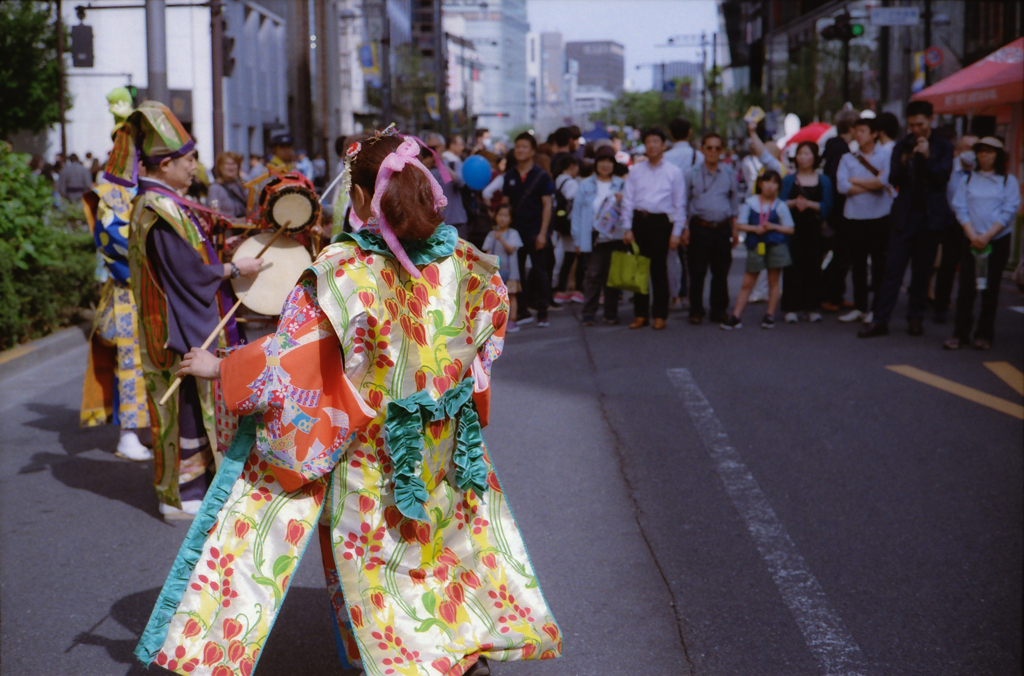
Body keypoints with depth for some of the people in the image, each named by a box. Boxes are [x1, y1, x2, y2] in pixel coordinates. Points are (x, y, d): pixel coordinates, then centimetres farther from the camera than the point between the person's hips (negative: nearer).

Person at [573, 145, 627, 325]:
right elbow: (577, 211, 7)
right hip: (594, 238, -1)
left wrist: (622, 201, -10)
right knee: (593, 275, -4)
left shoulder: (621, 184, 12)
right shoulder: (586, 185, 9)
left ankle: (611, 314, 12)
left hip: (615, 236, 1)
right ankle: (588, 314, 0)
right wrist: (578, 239, 1)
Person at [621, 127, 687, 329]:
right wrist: (627, 228, 1)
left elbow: (679, 204, 4)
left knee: (659, 270, 0)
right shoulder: (635, 171, 11)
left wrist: (676, 232, -3)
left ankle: (659, 315, 9)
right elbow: (627, 200, 9)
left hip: (660, 222, -2)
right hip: (638, 220, 3)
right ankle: (640, 314, 12)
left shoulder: (673, 172, 5)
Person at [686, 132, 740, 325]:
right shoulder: (692, 174, 3)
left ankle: (719, 310, 16)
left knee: (721, 272, 6)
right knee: (697, 272, -1)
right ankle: (696, 311, 7)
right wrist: (683, 228, -1)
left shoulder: (729, 175, 10)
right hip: (699, 228, -2)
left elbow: (734, 203, 17)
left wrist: (734, 229, 14)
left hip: (722, 228, 2)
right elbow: (684, 203, 6)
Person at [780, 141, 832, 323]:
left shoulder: (823, 181, 8)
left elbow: (827, 206, -1)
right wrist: (794, 203, -17)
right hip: (793, 228, 0)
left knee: (813, 267, -1)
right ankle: (792, 308, -2)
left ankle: (812, 308, 6)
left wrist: (809, 204, -15)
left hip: (813, 228, 0)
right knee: (792, 266, -5)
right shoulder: (789, 180, 9)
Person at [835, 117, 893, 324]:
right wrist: (872, 183, -6)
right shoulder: (848, 158, 8)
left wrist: (856, 181, -4)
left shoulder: (885, 156, 0)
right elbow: (843, 187, -6)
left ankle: (877, 308, 8)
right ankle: (859, 306, 17)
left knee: (879, 262, 1)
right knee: (858, 263, 8)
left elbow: (883, 181, -16)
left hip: (880, 217, -3)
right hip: (854, 217, 3)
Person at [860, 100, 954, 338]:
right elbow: (894, 181, 0)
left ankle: (915, 318, 16)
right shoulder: (902, 145, 5)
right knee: (893, 268, -3)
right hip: (905, 215, 1)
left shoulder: (943, 147, 2)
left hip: (931, 216, -1)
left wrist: (927, 157, -22)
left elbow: (942, 178, -9)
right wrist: (903, 162, -19)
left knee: (922, 270, 5)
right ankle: (880, 320, -2)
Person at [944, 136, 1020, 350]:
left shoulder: (1009, 181, 3)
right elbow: (960, 208, 1)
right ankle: (960, 333, 1)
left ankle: (984, 334, 9)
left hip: (998, 241, -1)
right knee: (966, 287, -2)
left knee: (990, 288, 2)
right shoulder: (968, 180, 8)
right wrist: (972, 235, -12)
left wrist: (987, 236, -14)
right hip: (970, 241, 1)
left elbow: (1009, 212, -5)